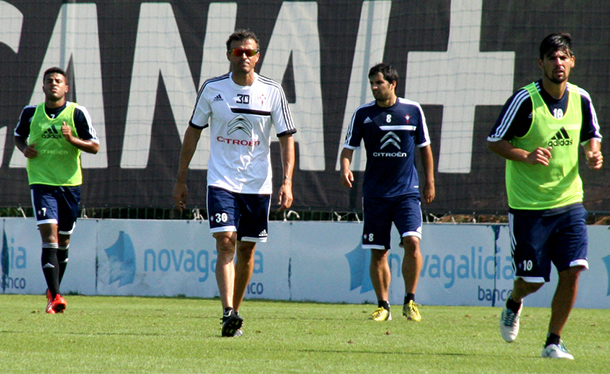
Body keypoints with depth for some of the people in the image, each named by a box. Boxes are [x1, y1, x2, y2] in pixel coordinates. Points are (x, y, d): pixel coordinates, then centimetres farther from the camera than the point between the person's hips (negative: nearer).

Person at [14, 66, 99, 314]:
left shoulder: (77, 113, -2)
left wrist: (72, 139, -20)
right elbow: (18, 136, 20)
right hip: (41, 182, -1)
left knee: (63, 239, 12)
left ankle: (54, 290, 33)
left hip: (70, 183, 1)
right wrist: (25, 149, -2)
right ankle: (54, 296, -21)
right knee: (49, 234, -16)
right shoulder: (30, 113, 2)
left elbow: (95, 146, -2)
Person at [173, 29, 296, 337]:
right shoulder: (212, 89, 0)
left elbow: (286, 137, 2)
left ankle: (234, 313, 22)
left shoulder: (273, 92, 0)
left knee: (246, 251, 7)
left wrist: (287, 181, -10)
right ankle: (228, 314, -25)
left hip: (258, 184, 1)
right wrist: (180, 179, 8)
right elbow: (193, 131, 9)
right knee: (226, 242, -16)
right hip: (221, 181, -1)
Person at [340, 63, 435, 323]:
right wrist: (345, 168, -17)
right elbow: (349, 147, 4)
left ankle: (410, 301, -2)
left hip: (407, 191, -1)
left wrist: (430, 183, 10)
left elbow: (424, 147, 12)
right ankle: (383, 306, 14)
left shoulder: (413, 110, 2)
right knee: (378, 252, 2)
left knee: (411, 242, -16)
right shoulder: (363, 114, 2)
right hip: (375, 192, 1)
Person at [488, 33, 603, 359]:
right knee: (531, 279, 0)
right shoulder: (524, 100, -13)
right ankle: (514, 303, 37)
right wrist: (526, 156, -24)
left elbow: (591, 136, 18)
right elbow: (494, 141, -8)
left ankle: (554, 341, 5)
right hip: (528, 205, -3)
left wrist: (594, 153, -5)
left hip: (569, 201, 3)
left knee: (572, 270, -10)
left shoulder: (581, 99, 1)